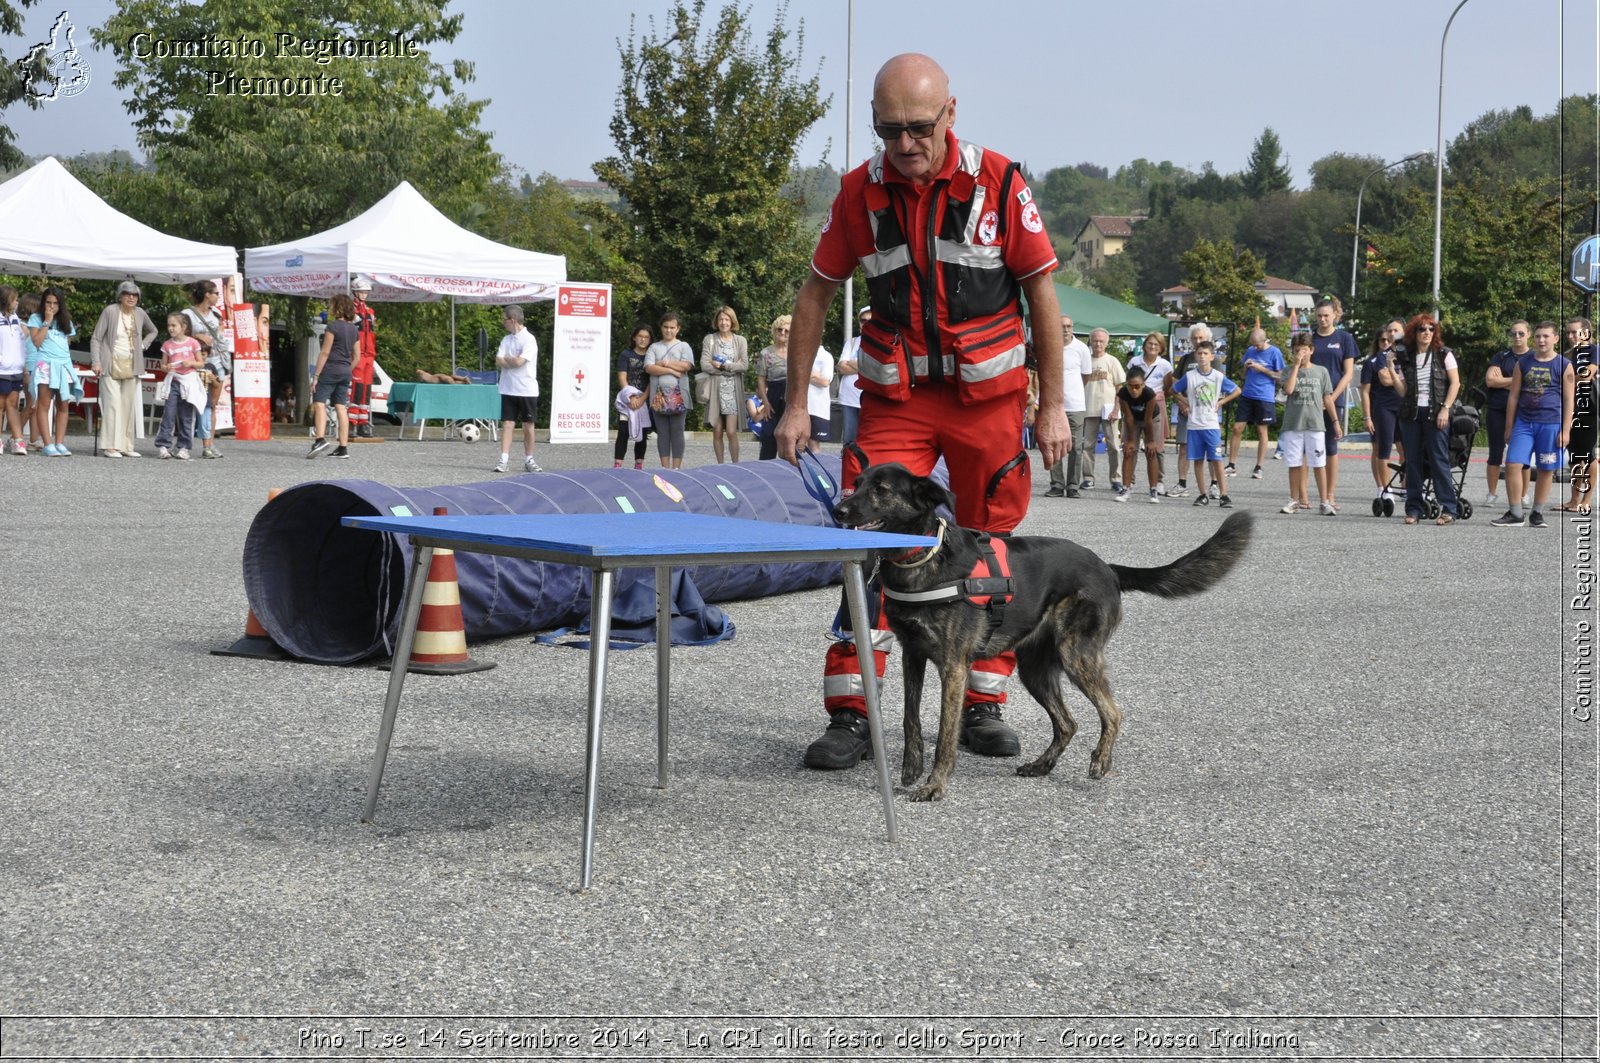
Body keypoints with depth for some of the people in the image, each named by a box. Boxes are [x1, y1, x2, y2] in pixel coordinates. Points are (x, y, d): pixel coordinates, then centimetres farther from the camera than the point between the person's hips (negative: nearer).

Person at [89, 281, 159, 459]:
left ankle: (126, 446, 13)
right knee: (113, 404, -11)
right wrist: (96, 362, -15)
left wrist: (143, 345, 10)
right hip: (111, 365, -5)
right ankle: (110, 446, -12)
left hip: (130, 366, 5)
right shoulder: (110, 311, -8)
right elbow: (96, 338, -7)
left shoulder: (139, 313, 6)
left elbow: (153, 331, 26)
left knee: (129, 406, 7)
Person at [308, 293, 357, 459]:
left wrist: (316, 375, -11)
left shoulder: (333, 326, -10)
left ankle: (321, 438, -27)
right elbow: (356, 357, 13)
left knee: (319, 403, -9)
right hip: (345, 371, 7)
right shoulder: (354, 329, 12)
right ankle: (343, 447, 2)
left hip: (330, 369, -7)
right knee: (341, 407, 5)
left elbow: (325, 352, -12)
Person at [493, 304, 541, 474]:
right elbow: (498, 362, 2)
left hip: (527, 391, -4)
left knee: (528, 426, 4)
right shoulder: (506, 339, 10)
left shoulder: (528, 339, -9)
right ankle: (503, 460, -5)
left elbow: (519, 362, -18)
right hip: (508, 390, 4)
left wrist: (506, 358, -1)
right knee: (507, 424, -2)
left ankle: (528, 460, 15)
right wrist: (513, 361, -14)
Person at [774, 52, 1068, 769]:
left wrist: (1053, 406, -2)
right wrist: (796, 404, 3)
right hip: (895, 398, 1)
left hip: (988, 394, 0)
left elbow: (1041, 290, -1)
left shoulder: (998, 183, -8)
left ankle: (982, 706, 19)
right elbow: (817, 292, 7)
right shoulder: (861, 191, -3)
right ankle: (850, 714, -3)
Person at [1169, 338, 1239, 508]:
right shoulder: (1189, 376, 2)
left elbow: (1236, 391, 9)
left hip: (1212, 425, -2)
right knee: (1198, 460, 5)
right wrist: (1184, 402, 6)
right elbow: (1174, 390, 15)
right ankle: (1202, 494, 13)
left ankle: (1223, 495, -5)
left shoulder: (1219, 376, -1)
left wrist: (1220, 403, 2)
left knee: (1217, 460, -6)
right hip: (1194, 425, 2)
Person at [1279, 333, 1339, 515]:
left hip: (1315, 424, 0)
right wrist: (1296, 365, -10)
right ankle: (1294, 501, 15)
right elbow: (1288, 389, -14)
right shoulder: (1289, 371, 5)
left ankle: (1324, 501, 2)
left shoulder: (1321, 371, 7)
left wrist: (1335, 421, 7)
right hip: (1293, 424, 0)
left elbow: (1327, 398, 10)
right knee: (1294, 464, 6)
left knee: (1319, 464, -2)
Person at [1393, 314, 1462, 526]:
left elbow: (1455, 383, 0)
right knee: (1412, 461, 3)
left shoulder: (1443, 354, 3)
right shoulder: (1406, 358, 10)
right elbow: (1403, 391, 7)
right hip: (1411, 413, 3)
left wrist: (1445, 409, -9)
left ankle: (1448, 509, -6)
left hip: (1435, 413, -3)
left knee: (1439, 460, -8)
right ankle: (1414, 509, 8)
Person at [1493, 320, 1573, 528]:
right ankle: (1516, 515, -1)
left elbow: (1568, 400, -1)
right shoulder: (1523, 363, 7)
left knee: (1546, 470, 4)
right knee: (1513, 464, -8)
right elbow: (1513, 396, 10)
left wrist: (1565, 431, -7)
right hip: (1524, 422, 2)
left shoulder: (1564, 366, 0)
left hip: (1551, 424, -2)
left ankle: (1537, 515, 16)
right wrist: (1509, 427, 8)